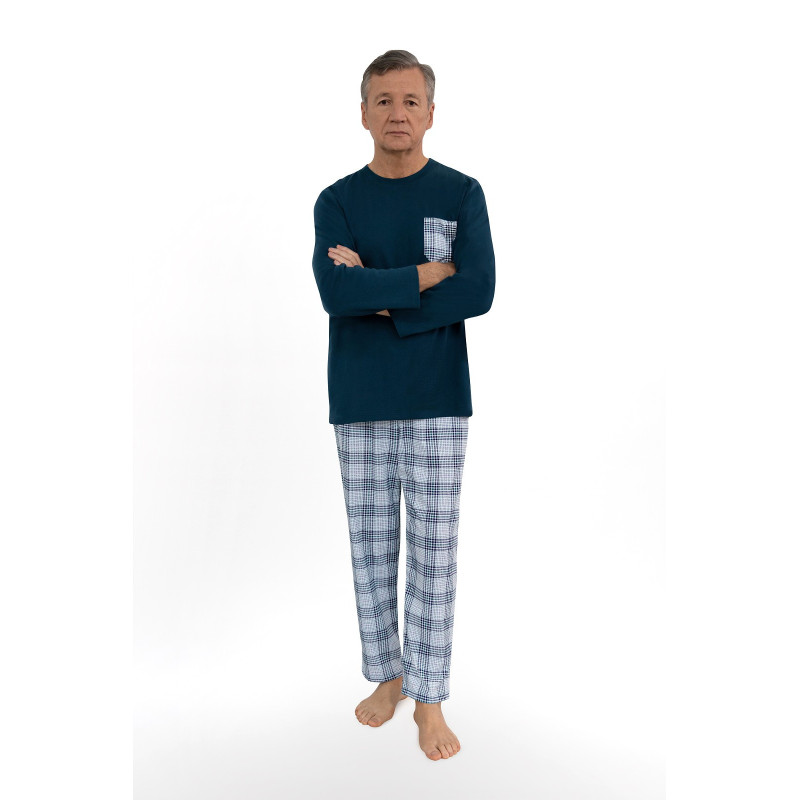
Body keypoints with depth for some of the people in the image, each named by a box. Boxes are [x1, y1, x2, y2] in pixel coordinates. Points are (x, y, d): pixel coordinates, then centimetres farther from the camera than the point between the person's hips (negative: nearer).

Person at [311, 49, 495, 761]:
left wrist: (381, 297, -11)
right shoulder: (337, 201, 6)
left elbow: (479, 292, -10)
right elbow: (336, 291, -12)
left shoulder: (461, 194, 4)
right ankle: (387, 676, 29)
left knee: (433, 550, 2)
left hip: (438, 403, -1)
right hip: (359, 404, 2)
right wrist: (429, 273, -11)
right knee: (371, 547, 10)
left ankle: (430, 699, 17)